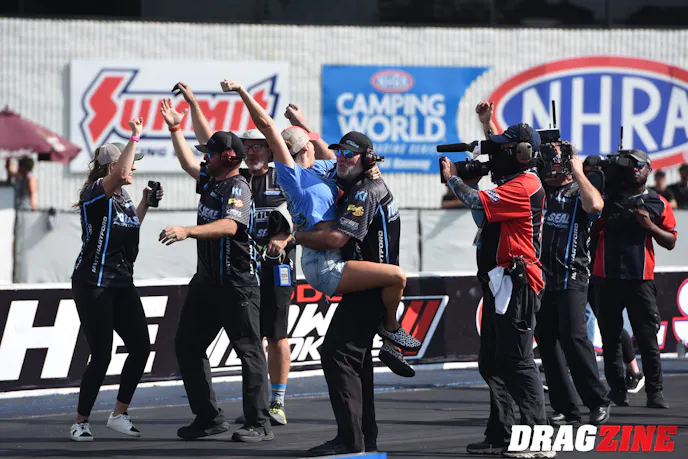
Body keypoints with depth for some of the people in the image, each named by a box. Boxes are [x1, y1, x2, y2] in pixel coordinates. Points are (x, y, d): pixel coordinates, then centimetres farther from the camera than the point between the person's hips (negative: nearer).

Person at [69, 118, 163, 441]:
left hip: (122, 284, 8)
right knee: (101, 356, -8)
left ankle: (119, 414, 12)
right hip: (93, 285, -8)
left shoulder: (123, 197, 14)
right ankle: (80, 423, 5)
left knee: (140, 347, 0)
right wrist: (135, 135, -27)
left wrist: (146, 202, 20)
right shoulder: (96, 193, -12)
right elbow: (120, 173, -33)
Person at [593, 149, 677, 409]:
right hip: (607, 277, 2)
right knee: (610, 337, 5)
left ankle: (654, 392, -2)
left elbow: (670, 242, 8)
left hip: (640, 279, -2)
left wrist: (650, 226, -9)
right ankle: (616, 390, 11)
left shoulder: (658, 204, 9)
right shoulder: (609, 197, 11)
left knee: (648, 338, -5)